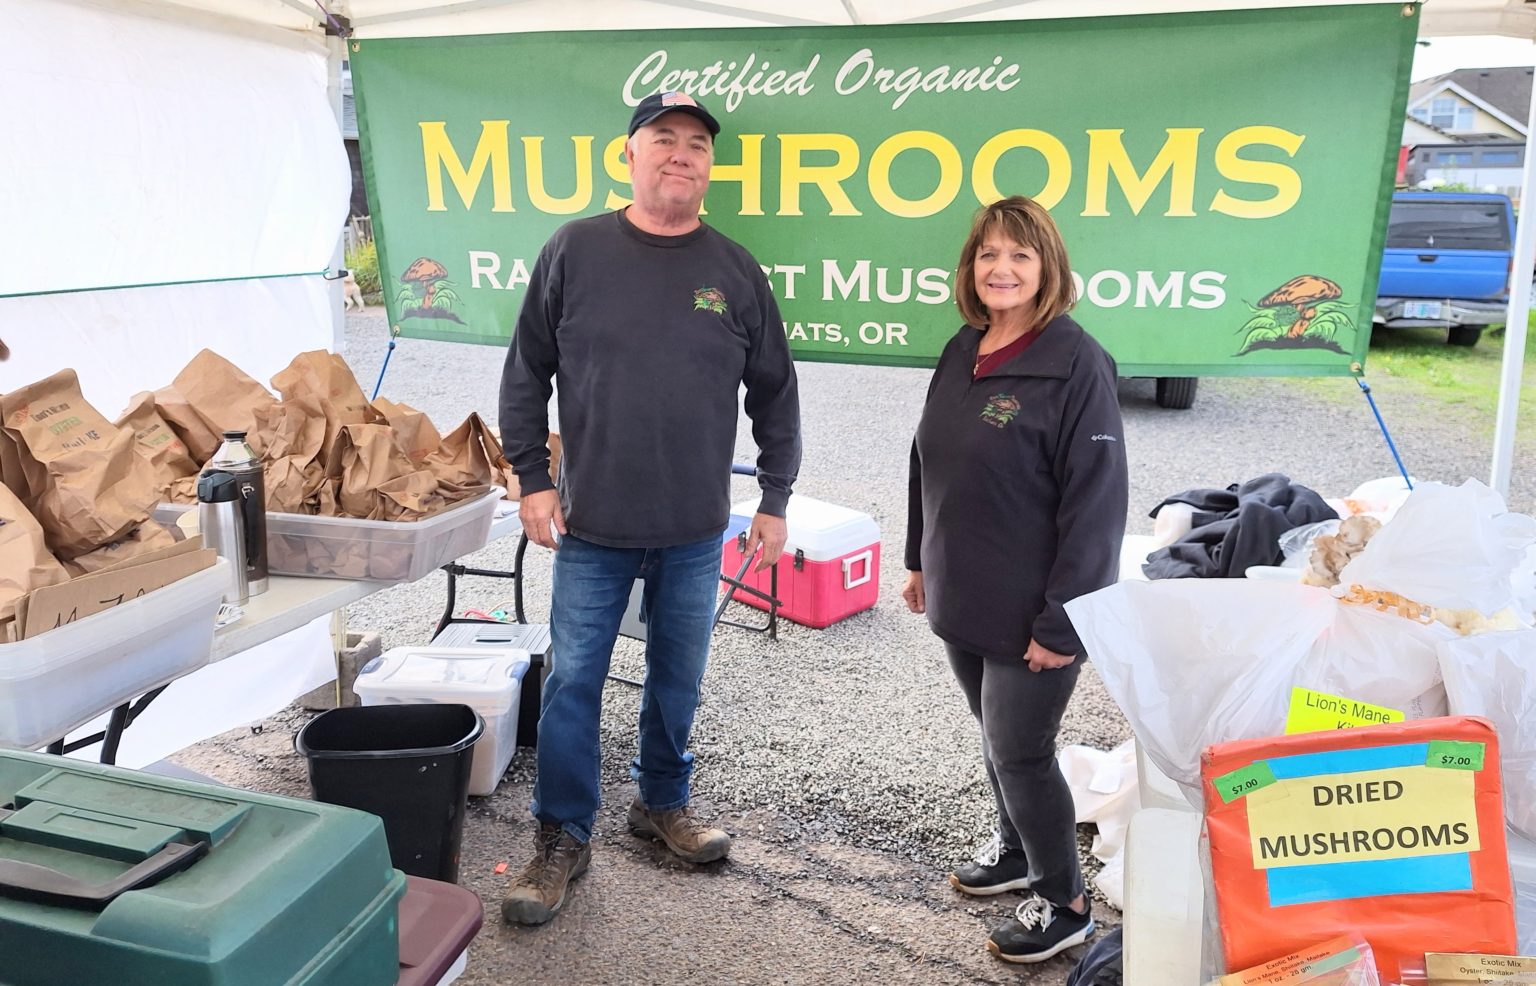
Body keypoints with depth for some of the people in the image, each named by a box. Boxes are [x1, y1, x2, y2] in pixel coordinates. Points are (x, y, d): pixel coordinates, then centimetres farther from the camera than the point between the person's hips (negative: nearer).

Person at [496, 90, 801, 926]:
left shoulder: (735, 271, 1)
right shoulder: (574, 250, -2)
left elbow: (774, 393, 8)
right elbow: (526, 372, 2)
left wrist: (775, 501, 7)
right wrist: (532, 480, -3)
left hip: (695, 531, 2)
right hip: (591, 526, -1)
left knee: (677, 679, 15)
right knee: (573, 682, 5)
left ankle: (662, 803, 37)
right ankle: (562, 838, 23)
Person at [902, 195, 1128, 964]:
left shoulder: (1076, 363, -17)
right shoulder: (963, 350, 6)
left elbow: (1095, 499, -19)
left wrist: (1064, 619, -20)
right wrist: (921, 559, 17)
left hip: (1029, 613, -6)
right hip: (962, 600, 7)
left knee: (1021, 751, 4)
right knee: (996, 738, 21)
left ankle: (1064, 904, 25)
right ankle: (1016, 849, 44)